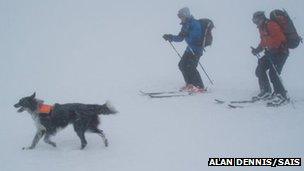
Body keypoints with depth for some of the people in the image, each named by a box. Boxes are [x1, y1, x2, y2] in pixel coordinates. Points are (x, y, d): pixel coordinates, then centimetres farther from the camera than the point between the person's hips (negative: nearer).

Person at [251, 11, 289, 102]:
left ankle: (281, 94, -8)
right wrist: (258, 49, 15)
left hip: (280, 51, -10)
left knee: (273, 73, -18)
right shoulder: (262, 27, 15)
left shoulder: (271, 25, -16)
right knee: (260, 70, 5)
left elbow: (280, 37, -25)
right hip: (271, 52, 10)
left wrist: (272, 48, -30)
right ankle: (266, 92, 11)